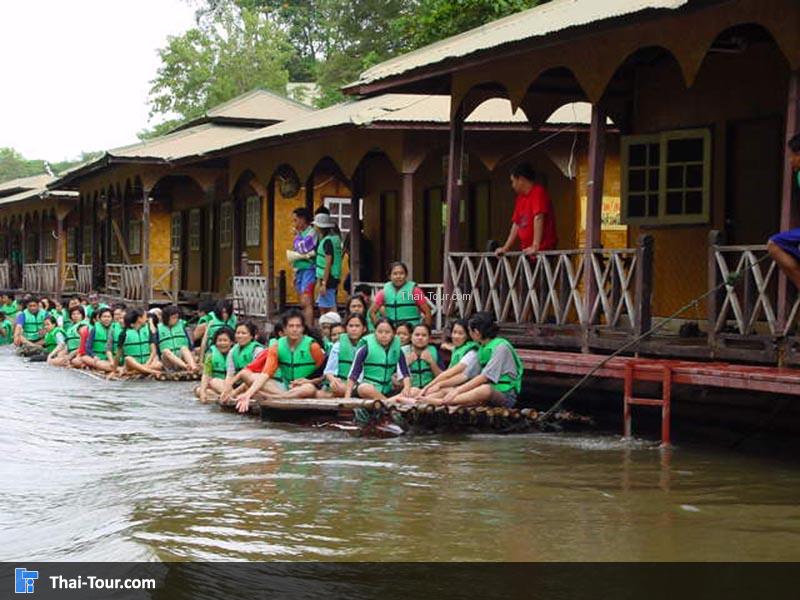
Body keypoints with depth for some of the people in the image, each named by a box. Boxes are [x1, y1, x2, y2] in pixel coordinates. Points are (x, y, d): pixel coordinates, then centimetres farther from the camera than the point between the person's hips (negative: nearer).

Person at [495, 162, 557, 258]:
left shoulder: (538, 192, -11)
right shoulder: (520, 198, 15)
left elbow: (538, 218, -20)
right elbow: (516, 224, 20)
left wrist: (535, 246, -27)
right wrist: (506, 248, 17)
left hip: (543, 250, -8)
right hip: (526, 251, 8)